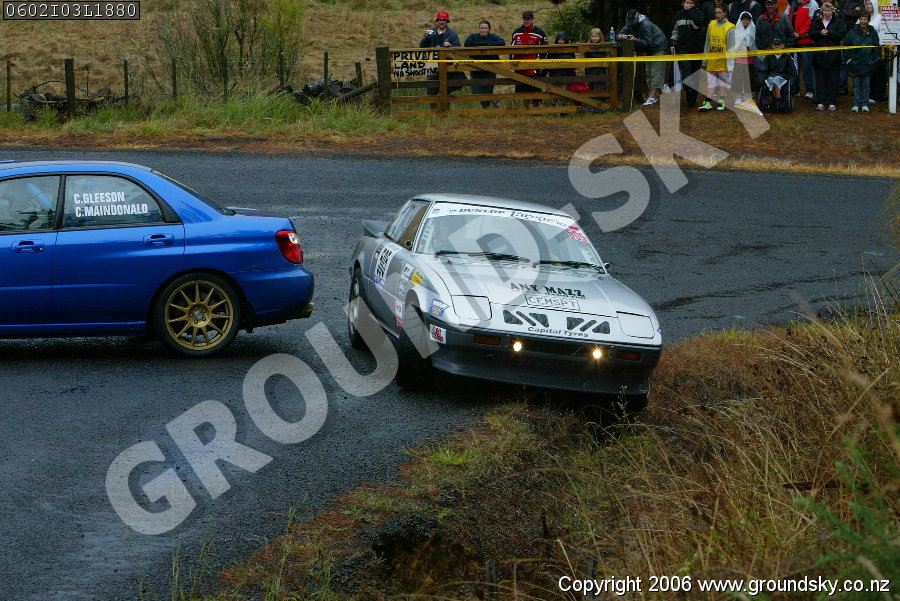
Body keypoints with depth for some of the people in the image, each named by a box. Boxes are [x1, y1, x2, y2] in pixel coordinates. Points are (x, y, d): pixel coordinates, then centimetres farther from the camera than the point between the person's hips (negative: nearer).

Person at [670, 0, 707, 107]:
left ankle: (693, 99, 14)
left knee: (695, 71, 7)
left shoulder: (698, 12, 3)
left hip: (696, 47, -1)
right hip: (682, 47, 1)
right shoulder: (679, 14, 11)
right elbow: (675, 30, 19)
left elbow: (698, 24, -18)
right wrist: (672, 43, 9)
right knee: (685, 68, -20)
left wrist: (690, 11, -12)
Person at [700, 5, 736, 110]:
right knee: (710, 82, 2)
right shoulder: (711, 25, 8)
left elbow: (731, 47, -8)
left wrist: (730, 63, -13)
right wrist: (704, 60, 12)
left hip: (723, 61, -4)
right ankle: (708, 103, 0)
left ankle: (721, 102, 10)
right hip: (712, 61, 4)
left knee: (723, 82, 3)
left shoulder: (729, 28, -7)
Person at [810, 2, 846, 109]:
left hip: (833, 55, -2)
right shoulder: (816, 21, 11)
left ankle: (832, 102, 3)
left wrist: (828, 33, -16)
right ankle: (820, 102, 4)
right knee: (820, 79, 2)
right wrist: (820, 33, -14)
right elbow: (811, 34, 3)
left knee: (833, 79, 0)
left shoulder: (838, 21, 4)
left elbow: (841, 35, -7)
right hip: (819, 54, 2)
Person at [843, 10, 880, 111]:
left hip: (868, 64, 1)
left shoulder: (873, 33, 4)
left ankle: (865, 104, 12)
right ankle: (856, 104, 11)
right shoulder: (853, 32, -1)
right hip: (855, 63, -1)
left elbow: (876, 48, 11)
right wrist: (848, 60, 0)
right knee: (857, 84, 4)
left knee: (866, 84, 6)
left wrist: (875, 61, 4)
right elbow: (846, 46, 5)